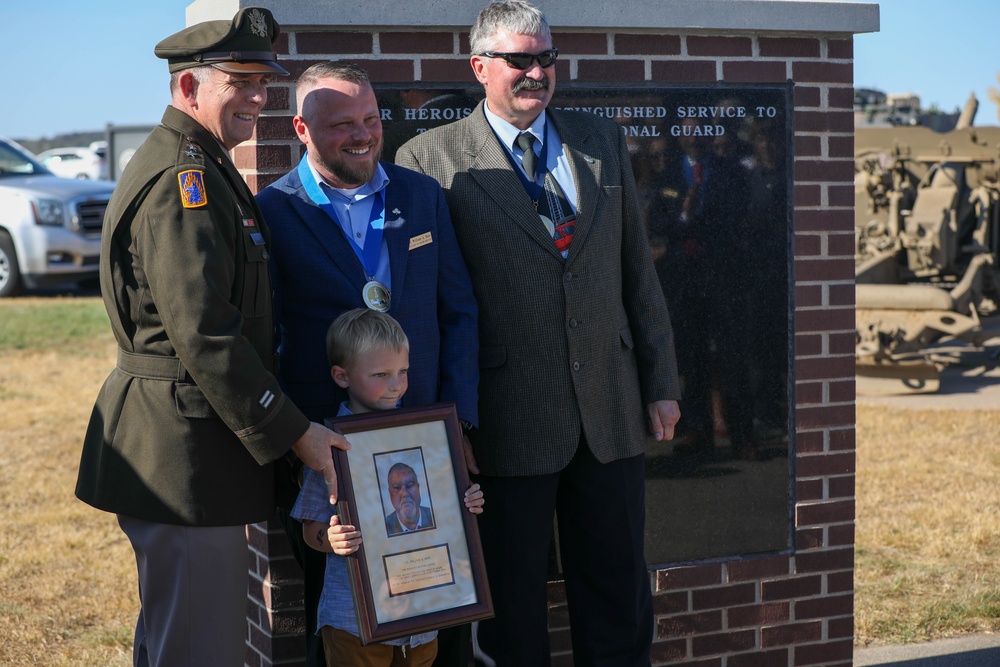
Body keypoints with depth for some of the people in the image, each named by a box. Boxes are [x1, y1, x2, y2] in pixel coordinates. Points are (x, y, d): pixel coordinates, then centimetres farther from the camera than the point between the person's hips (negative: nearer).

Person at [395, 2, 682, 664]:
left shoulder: (603, 141, 10)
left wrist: (661, 384, 9)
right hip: (509, 422, -4)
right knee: (513, 607, 9)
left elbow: (639, 272, 12)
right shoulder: (430, 157, -4)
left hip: (611, 411, 4)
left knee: (619, 595, 13)